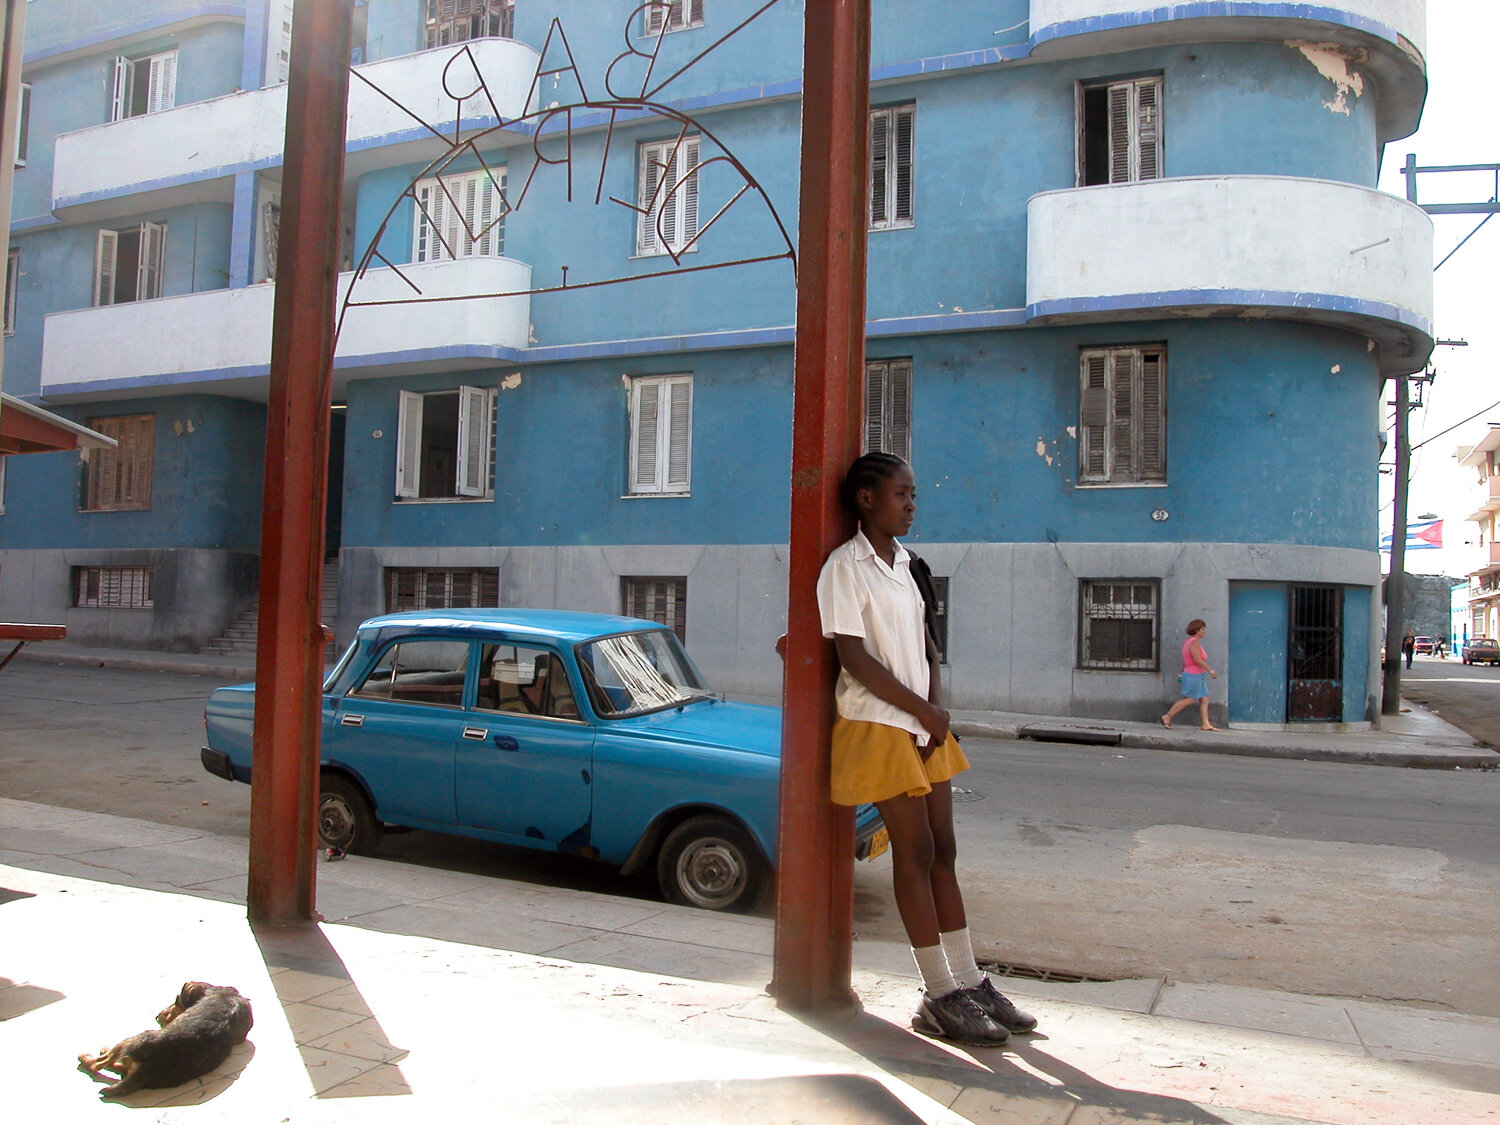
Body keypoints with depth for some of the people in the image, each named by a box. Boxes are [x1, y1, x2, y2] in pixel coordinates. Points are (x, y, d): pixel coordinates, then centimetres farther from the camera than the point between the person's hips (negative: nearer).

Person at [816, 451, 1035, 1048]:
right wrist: (923, 710, -12)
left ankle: (970, 982, 19)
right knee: (915, 853, -3)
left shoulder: (903, 562, 14)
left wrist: (937, 709, -1)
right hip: (879, 725, -7)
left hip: (926, 724, 7)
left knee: (943, 851, 10)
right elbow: (855, 658, -15)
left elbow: (926, 646, 15)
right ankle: (939, 998, 6)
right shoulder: (845, 567, -10)